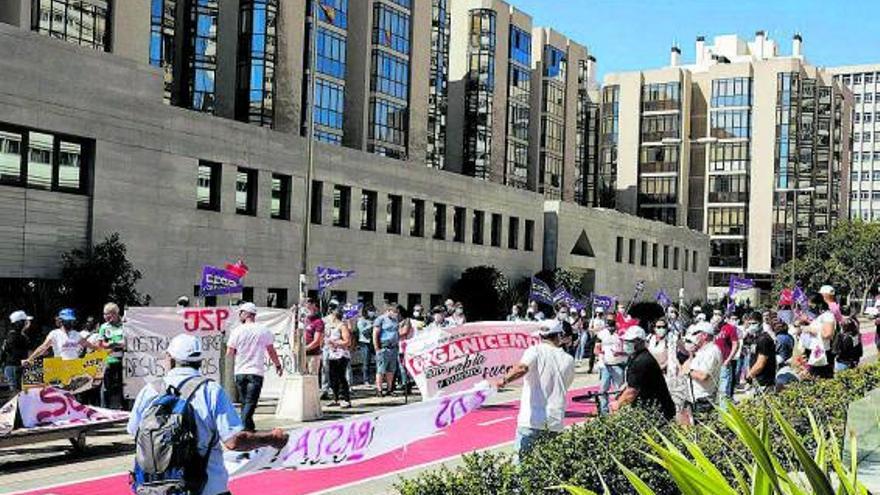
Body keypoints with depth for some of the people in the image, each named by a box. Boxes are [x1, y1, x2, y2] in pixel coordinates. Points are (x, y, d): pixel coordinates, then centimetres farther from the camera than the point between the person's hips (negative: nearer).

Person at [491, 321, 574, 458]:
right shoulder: (568, 360, 10)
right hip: (555, 422, 3)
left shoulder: (535, 351, -1)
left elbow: (522, 368, -22)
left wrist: (505, 380, -34)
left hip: (531, 420, -3)